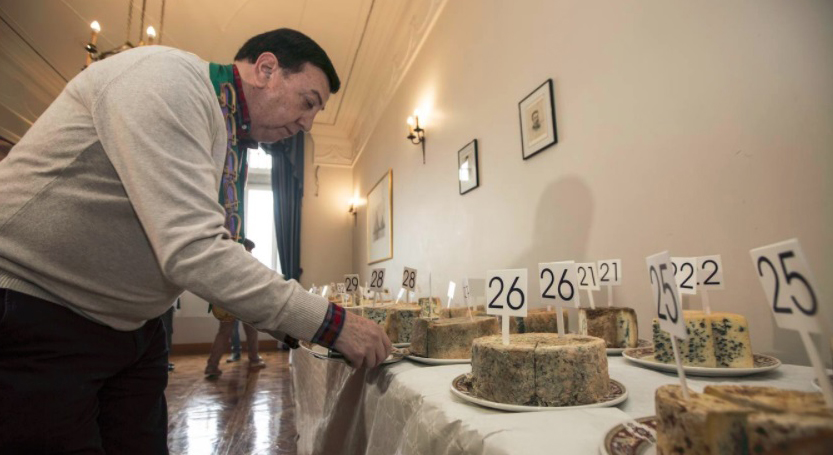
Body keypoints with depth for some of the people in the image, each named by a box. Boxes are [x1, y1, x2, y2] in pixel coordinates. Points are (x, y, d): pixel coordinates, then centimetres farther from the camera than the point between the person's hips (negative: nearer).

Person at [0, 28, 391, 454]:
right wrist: (332, 322, -25)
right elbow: (193, 253, -31)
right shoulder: (167, 77, -21)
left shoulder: (227, 140, 7)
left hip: (130, 325, 8)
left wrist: (289, 324, 2)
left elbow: (211, 248, 11)